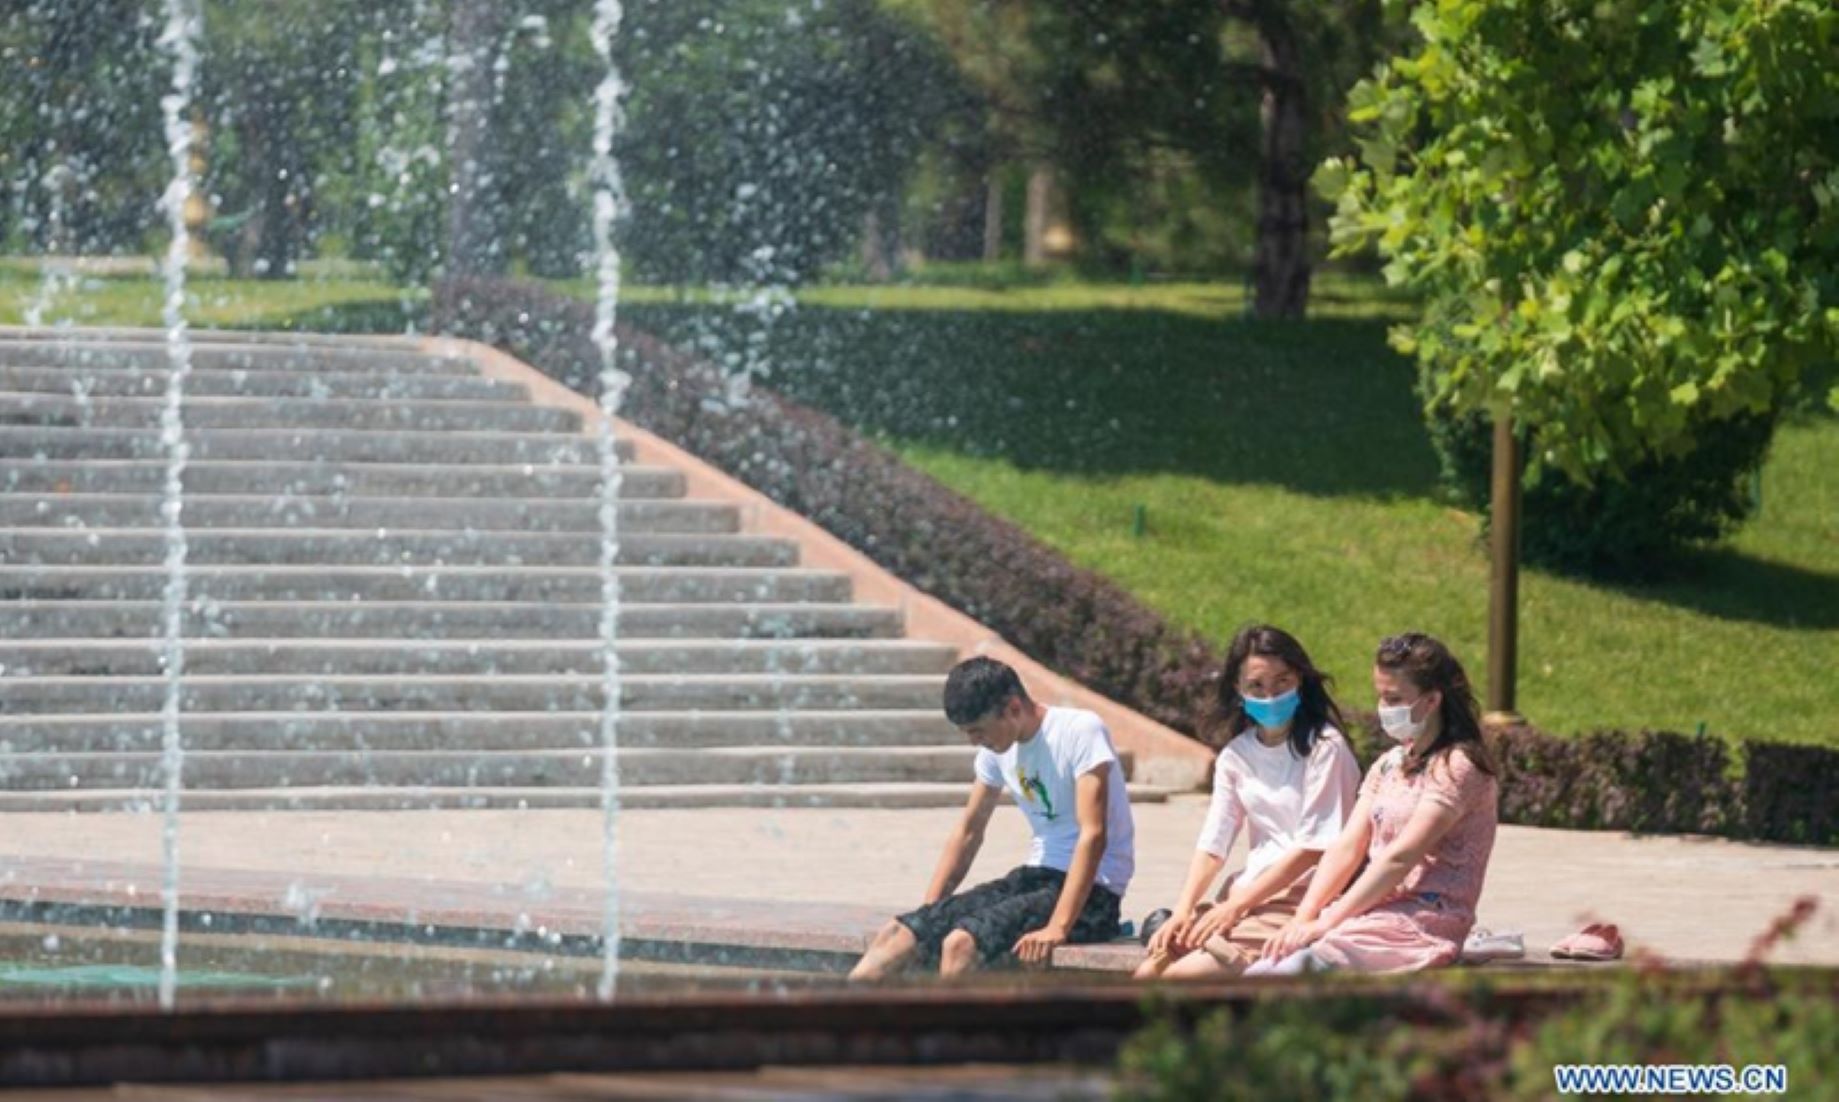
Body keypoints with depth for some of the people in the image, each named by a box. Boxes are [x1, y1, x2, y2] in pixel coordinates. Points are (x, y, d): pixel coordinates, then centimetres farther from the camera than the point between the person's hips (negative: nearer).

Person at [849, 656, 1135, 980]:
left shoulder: (1080, 732, -15)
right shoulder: (997, 747, 8)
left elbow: (1093, 835, -23)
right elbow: (968, 832, 17)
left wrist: (1057, 929, -31)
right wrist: (927, 914, 7)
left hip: (1091, 892, -8)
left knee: (962, 943, -30)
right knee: (898, 935, -10)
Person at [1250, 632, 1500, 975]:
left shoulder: (1458, 767, -7)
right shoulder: (1388, 765, 20)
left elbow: (1401, 857, -15)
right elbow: (1348, 847, 10)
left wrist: (1328, 922, -19)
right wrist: (1303, 917, -6)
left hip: (1427, 921, -7)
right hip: (1375, 911, 7)